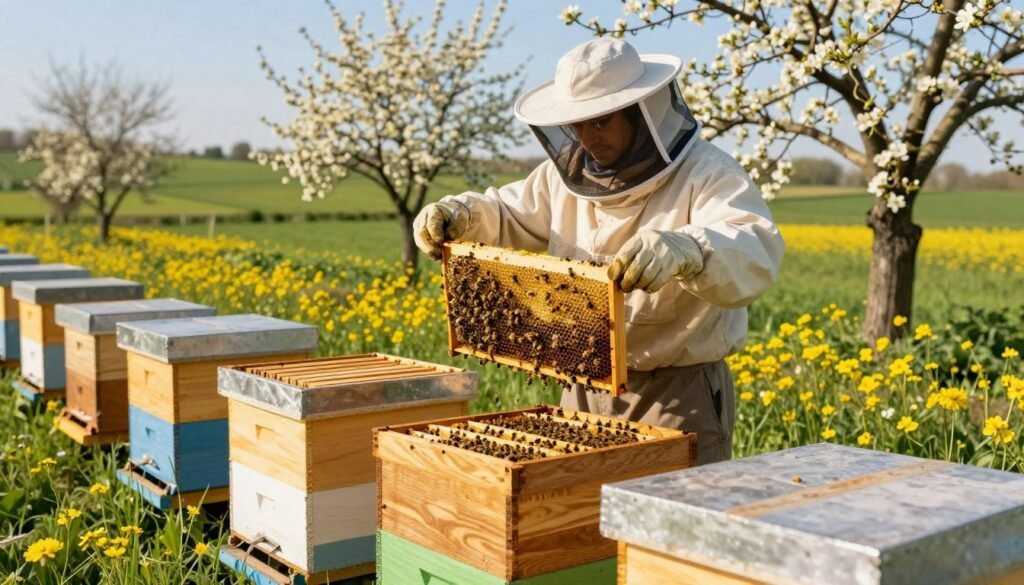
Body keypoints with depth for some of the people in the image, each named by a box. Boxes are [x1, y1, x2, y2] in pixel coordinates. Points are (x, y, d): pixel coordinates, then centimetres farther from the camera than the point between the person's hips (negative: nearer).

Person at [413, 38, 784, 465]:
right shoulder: (568, 175, 5)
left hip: (679, 396, -6)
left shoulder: (707, 176, -15)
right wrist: (456, 214, -5)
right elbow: (508, 215, 18)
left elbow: (755, 254, -31)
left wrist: (682, 250, -52)